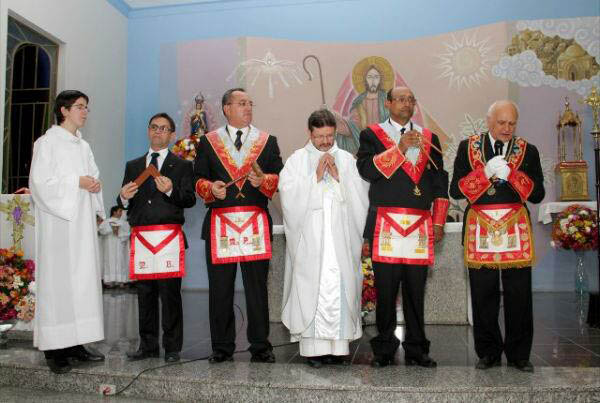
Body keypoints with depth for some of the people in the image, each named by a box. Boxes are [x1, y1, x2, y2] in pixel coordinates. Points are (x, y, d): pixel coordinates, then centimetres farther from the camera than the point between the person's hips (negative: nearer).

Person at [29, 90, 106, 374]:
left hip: (82, 222, 7)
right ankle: (54, 349, 0)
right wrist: (77, 182, -14)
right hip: (58, 221, -7)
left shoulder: (83, 146, 18)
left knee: (83, 279, 5)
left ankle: (75, 343, 11)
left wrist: (95, 185, -1)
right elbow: (40, 182, -11)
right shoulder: (47, 143, -3)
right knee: (57, 280, -6)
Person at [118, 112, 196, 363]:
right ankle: (148, 346, 17)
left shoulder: (182, 166, 9)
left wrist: (171, 190, -19)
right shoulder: (133, 166, 20)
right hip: (141, 237, 4)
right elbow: (124, 205, 16)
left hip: (170, 238, -3)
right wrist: (124, 197, -6)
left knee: (170, 293, -3)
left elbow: (190, 200, -2)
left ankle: (172, 347, 6)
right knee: (145, 293, 8)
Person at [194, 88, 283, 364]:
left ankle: (260, 347, 10)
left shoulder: (268, 141, 14)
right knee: (220, 289, 3)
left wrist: (263, 180, -12)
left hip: (256, 223, 0)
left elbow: (279, 178, 9)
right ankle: (222, 348, 14)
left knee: (257, 287, 0)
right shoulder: (208, 142, 14)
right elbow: (199, 179, 11)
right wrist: (211, 188, -10)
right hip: (219, 222, 0)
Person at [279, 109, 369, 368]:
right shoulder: (297, 159, 8)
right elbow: (289, 193, -5)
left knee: (340, 287, -2)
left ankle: (337, 344, 8)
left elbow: (360, 195, 5)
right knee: (311, 286, -5)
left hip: (341, 237, 2)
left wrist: (338, 176, -6)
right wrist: (316, 176, -8)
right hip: (309, 238, -1)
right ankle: (313, 346, 3)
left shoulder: (346, 159, 14)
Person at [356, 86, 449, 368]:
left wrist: (439, 223, 8)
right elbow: (366, 170, -8)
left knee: (416, 291, 5)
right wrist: (399, 148, -10)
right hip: (384, 225, -2)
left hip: (420, 226, 3)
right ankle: (384, 349, 12)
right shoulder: (372, 134, 9)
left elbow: (440, 182, 15)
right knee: (385, 290, -1)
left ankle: (416, 350, 16)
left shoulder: (429, 138, 18)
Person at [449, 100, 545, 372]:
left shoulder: (528, 151, 11)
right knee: (483, 294, 3)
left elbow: (538, 194, 4)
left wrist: (511, 174, -10)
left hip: (516, 229, 1)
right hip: (480, 228, -1)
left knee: (519, 295, 2)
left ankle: (519, 354, 18)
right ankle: (488, 352, 18)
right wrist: (485, 172, -11)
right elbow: (455, 190, 0)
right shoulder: (468, 147, 8)